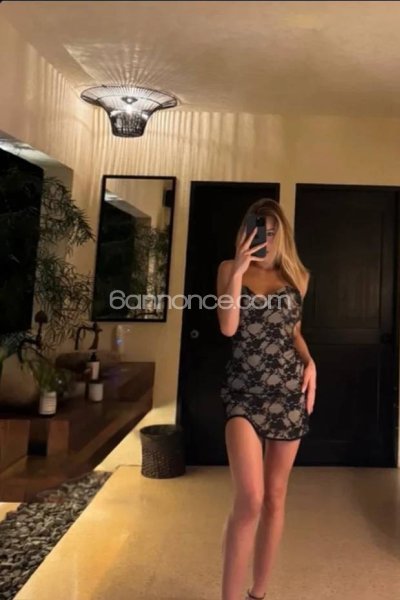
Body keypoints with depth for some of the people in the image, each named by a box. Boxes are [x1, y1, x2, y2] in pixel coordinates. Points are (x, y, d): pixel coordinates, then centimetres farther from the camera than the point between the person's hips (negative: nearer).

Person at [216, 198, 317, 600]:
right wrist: (239, 269, -16)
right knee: (250, 499, -15)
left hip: (289, 390, 3)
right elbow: (228, 327, -11)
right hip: (244, 391, -3)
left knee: (274, 498, 10)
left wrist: (309, 362, 1)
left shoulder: (297, 276, 9)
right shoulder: (229, 269, 2)